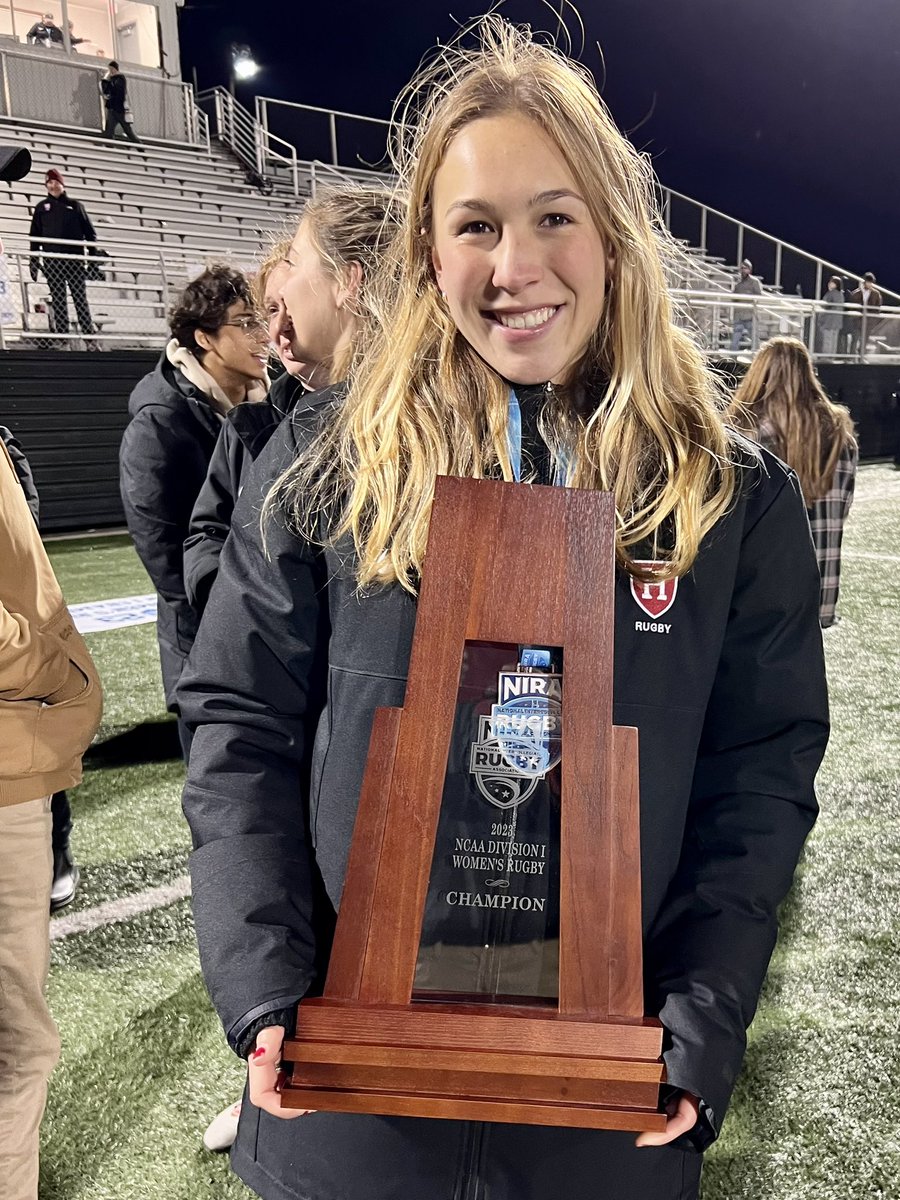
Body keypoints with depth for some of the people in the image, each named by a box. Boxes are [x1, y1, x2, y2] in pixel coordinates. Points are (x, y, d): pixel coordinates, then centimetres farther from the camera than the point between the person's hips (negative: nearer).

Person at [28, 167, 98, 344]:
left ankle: (90, 338, -8)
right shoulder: (42, 207, 12)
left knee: (80, 299, -5)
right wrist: (34, 260, 4)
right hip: (52, 260, 1)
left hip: (75, 259, -1)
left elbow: (89, 232, 9)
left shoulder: (75, 205, 11)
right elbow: (34, 236, 11)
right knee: (58, 301, 0)